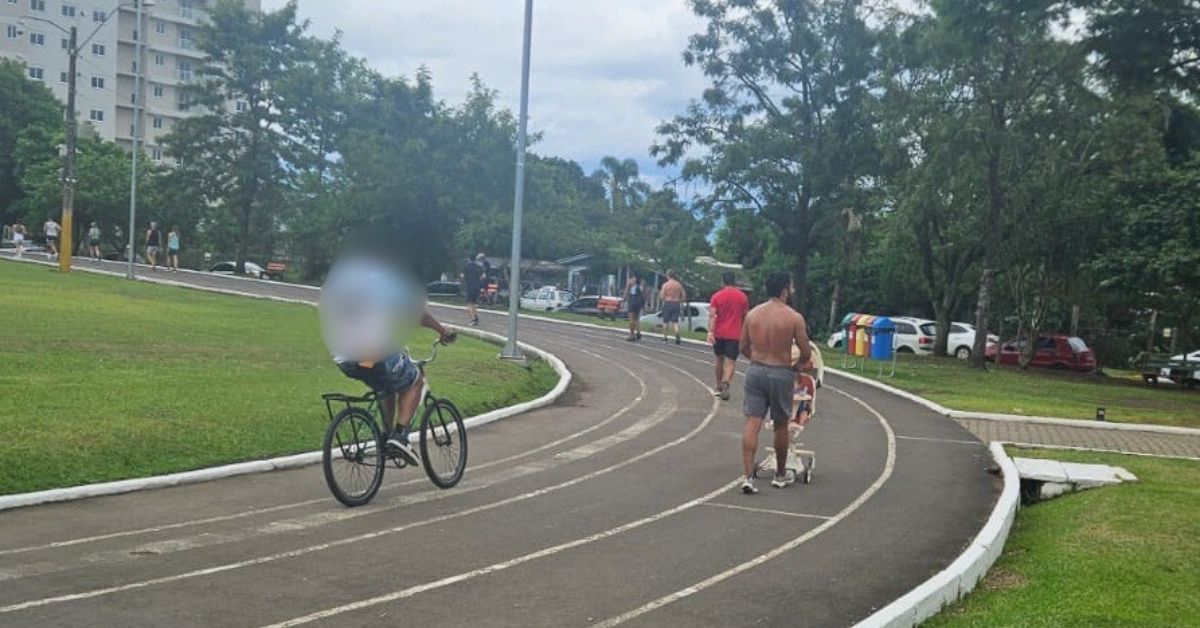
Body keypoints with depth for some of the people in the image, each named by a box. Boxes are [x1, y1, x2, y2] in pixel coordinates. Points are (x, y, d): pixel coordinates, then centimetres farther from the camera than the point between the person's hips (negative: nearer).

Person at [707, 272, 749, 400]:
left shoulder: (717, 296, -3)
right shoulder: (742, 296, 1)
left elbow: (712, 315, -12)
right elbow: (745, 316, 9)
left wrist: (710, 332, -17)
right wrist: (744, 332, 23)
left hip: (719, 333, 1)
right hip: (735, 335, -1)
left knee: (720, 360, 18)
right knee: (730, 363, -4)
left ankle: (719, 387, 27)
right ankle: (725, 384, -29)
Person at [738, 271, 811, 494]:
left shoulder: (752, 314, 2)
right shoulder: (794, 318, -10)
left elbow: (744, 348, 9)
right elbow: (806, 353, -6)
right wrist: (797, 363, 16)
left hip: (755, 371, 3)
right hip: (781, 374, -3)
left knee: (752, 423, 1)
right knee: (780, 425, 13)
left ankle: (748, 476, -8)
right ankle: (780, 475, 28)